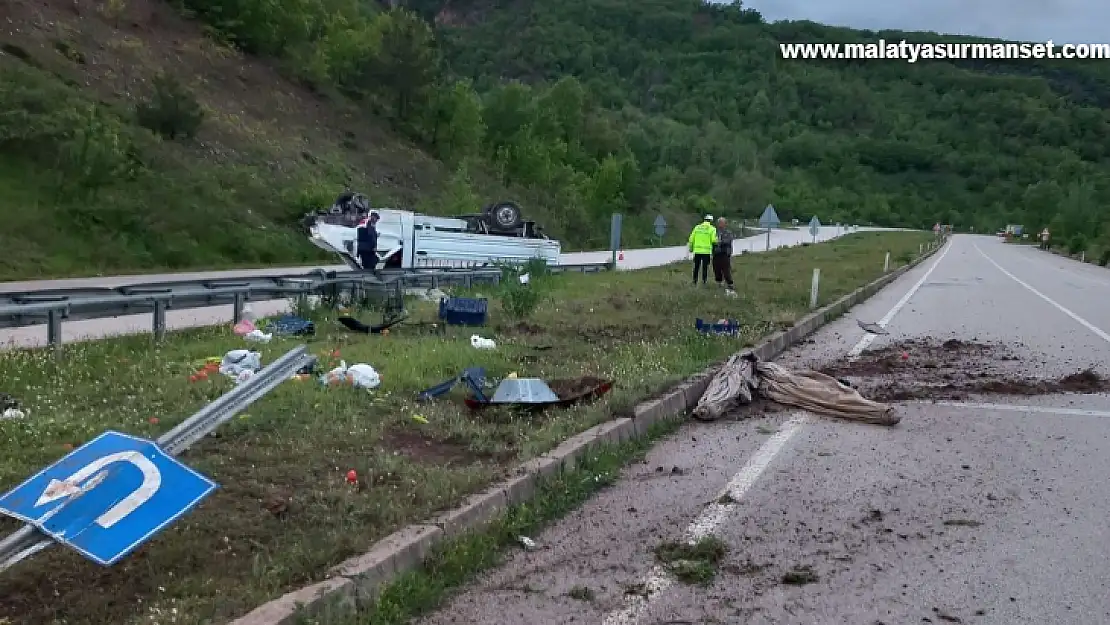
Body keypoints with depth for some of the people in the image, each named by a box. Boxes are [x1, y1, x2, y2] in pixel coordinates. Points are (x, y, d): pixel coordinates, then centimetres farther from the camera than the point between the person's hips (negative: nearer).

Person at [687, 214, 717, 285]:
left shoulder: (697, 227, 5)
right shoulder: (712, 229, -5)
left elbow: (691, 239, 6)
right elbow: (714, 240, -13)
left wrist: (691, 248, 17)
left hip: (697, 250, 3)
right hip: (706, 251, -3)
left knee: (696, 267, 13)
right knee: (705, 267, 6)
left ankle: (694, 281, 17)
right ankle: (704, 281, 6)